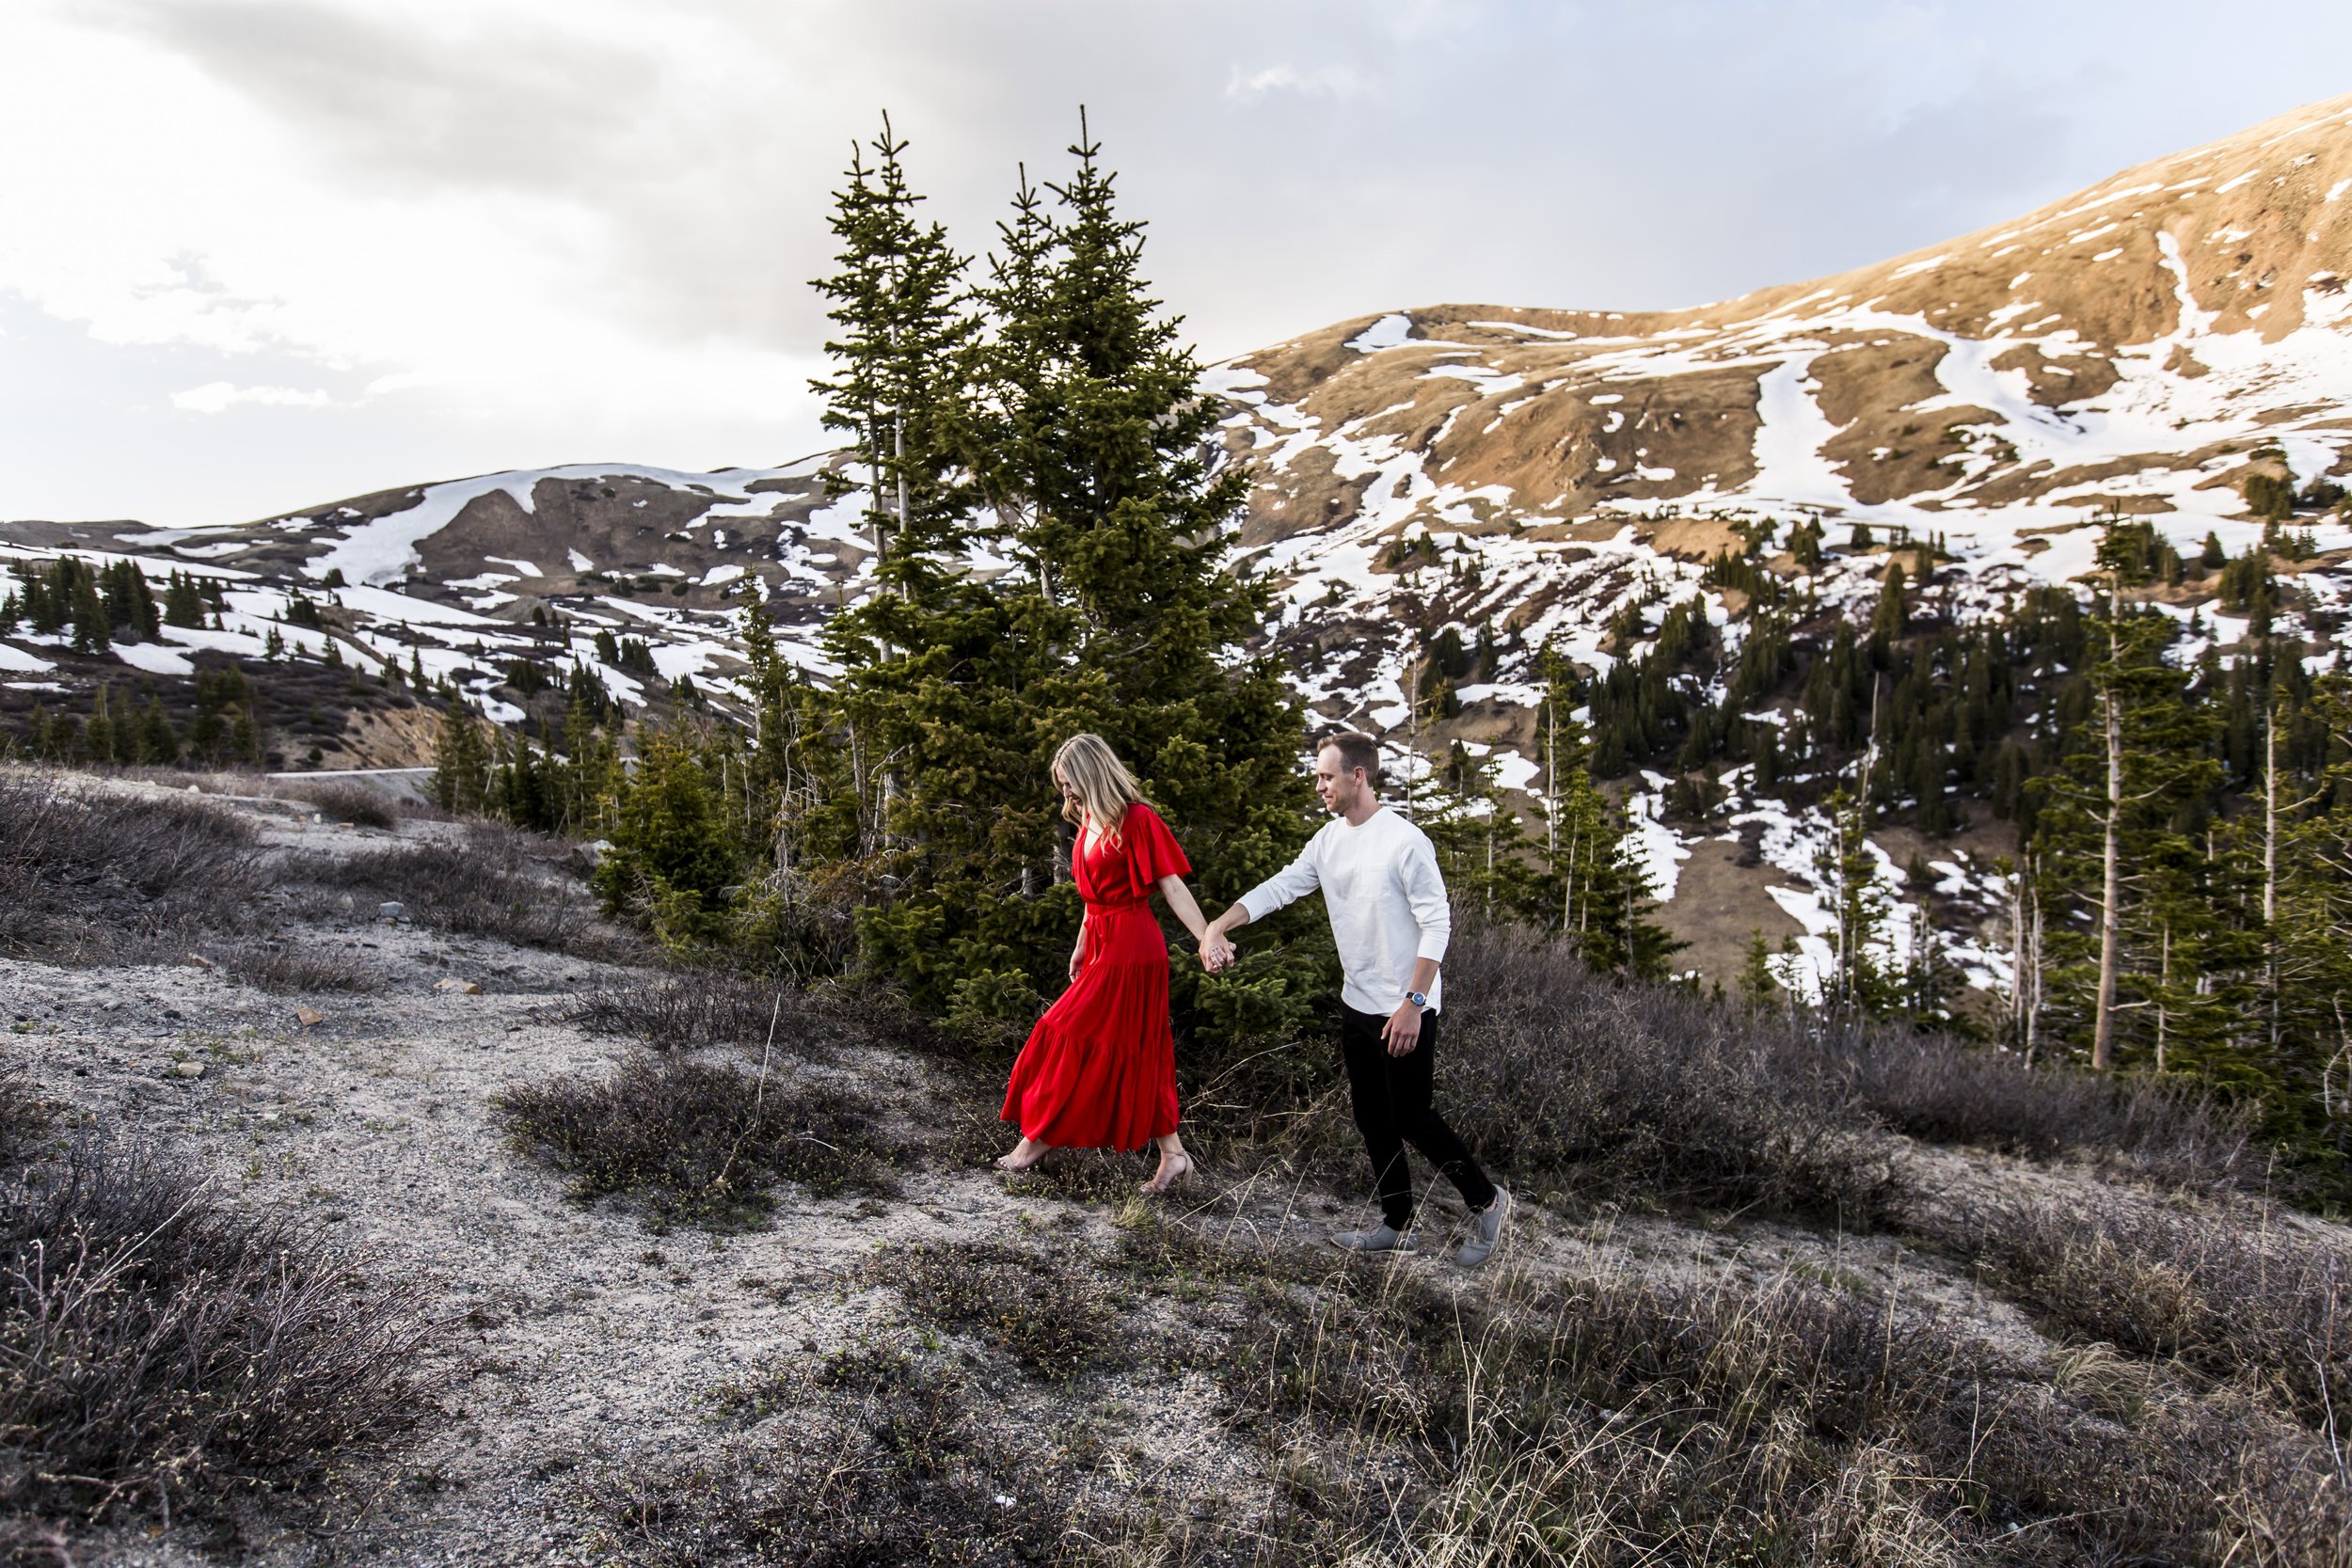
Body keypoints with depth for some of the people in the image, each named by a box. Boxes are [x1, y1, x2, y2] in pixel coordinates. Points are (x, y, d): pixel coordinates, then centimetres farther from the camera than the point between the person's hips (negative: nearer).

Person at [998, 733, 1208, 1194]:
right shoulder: (1091, 823, 11)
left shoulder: (1137, 821, -14)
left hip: (1129, 948, -9)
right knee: (1139, 1052, 9)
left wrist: (1207, 938, -22)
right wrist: (1081, 948, 24)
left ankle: (1037, 1139, 12)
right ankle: (1172, 1154, 14)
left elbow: (1172, 886, -16)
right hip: (1104, 944, 9)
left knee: (1071, 1038, -2)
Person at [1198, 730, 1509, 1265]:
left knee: (1411, 1119, -1)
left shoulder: (1405, 841, -19)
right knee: (1371, 1119, 13)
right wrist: (1216, 927, -8)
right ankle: (1397, 1225, 26)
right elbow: (1278, 887, 5)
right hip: (1357, 1005, 8)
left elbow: (1437, 924, -18)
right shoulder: (1329, 839, 4)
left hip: (1405, 1012, -8)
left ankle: (1486, 1201, 20)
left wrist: (1413, 1004, -22)